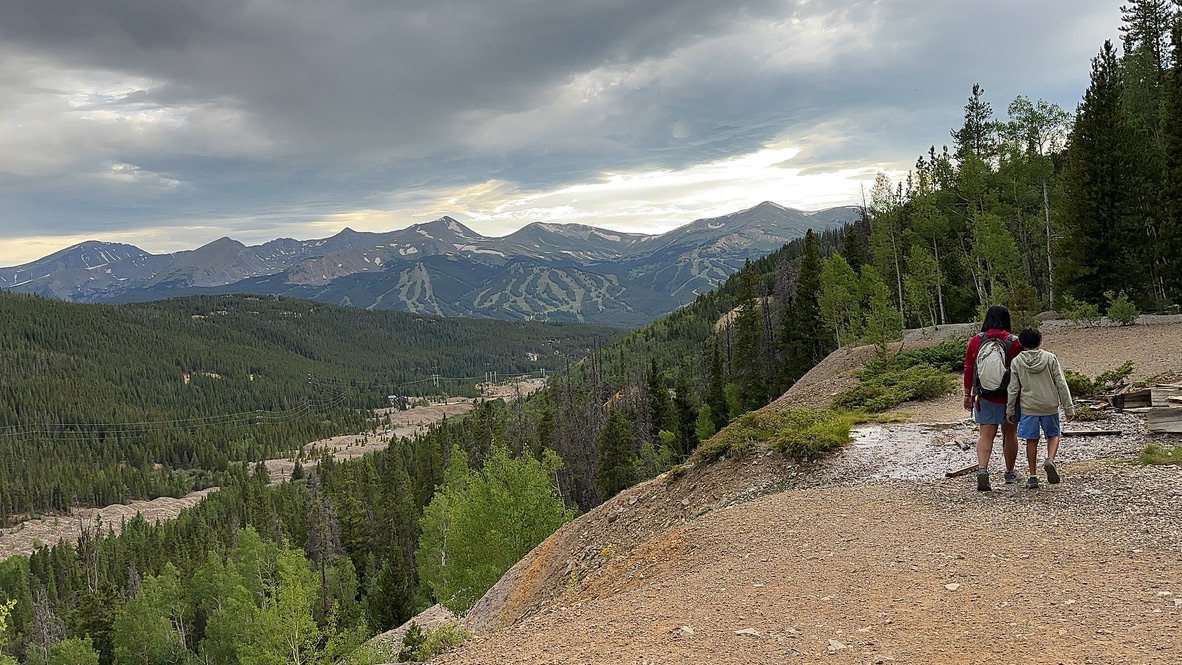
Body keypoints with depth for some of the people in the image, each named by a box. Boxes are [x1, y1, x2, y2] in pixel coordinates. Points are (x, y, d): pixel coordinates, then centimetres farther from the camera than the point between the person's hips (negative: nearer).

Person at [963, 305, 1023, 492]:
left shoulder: (975, 341, -1)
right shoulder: (1015, 343, -8)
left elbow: (968, 369, 2)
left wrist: (967, 394, 11)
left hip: (984, 397, 1)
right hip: (1009, 397, -1)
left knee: (985, 434, 1)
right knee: (1010, 434, 14)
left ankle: (982, 469, -19)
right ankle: (1010, 473, 27)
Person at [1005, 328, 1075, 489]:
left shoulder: (1016, 362, -2)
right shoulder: (1050, 358, -3)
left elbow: (1013, 388, -1)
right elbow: (1061, 384, -3)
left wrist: (1010, 410, 9)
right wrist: (1068, 407, 1)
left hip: (1028, 407, 0)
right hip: (1050, 406, 0)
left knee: (1032, 441, 8)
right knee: (1053, 435, 18)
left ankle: (1033, 477, 10)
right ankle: (1050, 460, -9)